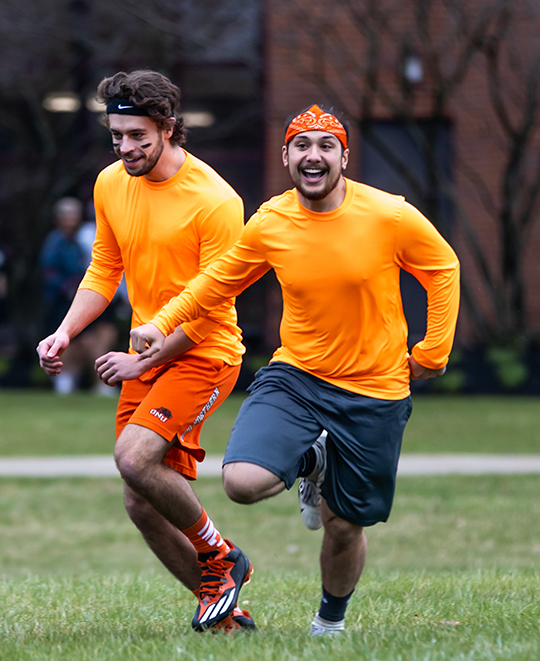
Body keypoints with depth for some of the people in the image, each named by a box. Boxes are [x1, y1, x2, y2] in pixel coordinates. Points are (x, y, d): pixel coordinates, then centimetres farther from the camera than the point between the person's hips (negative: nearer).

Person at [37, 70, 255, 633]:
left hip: (203, 354, -7)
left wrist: (142, 361, -16)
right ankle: (218, 604, 16)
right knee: (141, 504, 1)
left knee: (134, 457, -26)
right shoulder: (110, 185, 4)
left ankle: (219, 557, -4)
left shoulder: (215, 201, -16)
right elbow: (104, 271, 15)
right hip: (144, 359, 7)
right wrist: (66, 332, -1)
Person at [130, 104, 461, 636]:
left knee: (344, 525, 6)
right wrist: (163, 322, 0)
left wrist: (432, 351, 3)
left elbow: (443, 270, 4)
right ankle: (311, 462, 14)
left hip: (374, 391, -1)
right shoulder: (269, 224, -6)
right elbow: (219, 279, 11)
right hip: (294, 376, 2)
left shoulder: (389, 216, -13)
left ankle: (331, 618, 36)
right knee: (242, 482, -21)